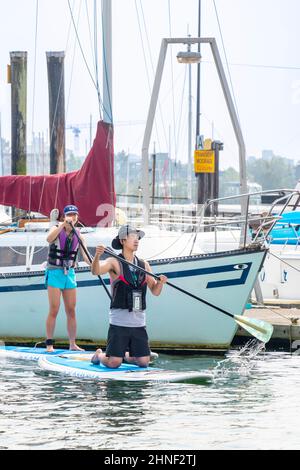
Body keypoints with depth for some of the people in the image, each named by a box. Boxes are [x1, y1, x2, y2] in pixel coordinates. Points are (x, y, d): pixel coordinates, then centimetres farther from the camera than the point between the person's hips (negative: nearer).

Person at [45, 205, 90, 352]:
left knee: (71, 311, 5)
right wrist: (63, 225, -39)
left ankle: (72, 344, 11)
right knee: (54, 310, -8)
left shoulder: (78, 235, 4)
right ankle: (49, 344, -3)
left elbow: (86, 256, -2)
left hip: (70, 273, 5)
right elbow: (49, 239, -31)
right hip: (54, 272, -4)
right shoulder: (56, 229, -7)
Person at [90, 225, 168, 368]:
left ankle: (127, 355, 35)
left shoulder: (144, 265, 11)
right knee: (113, 363, -8)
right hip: (119, 322, -5)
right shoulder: (114, 262, -4)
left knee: (143, 362, 3)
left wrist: (160, 282, -9)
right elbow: (96, 271, -22)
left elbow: (155, 291, 14)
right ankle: (99, 355, 25)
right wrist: (97, 256, -42)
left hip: (139, 322, 5)